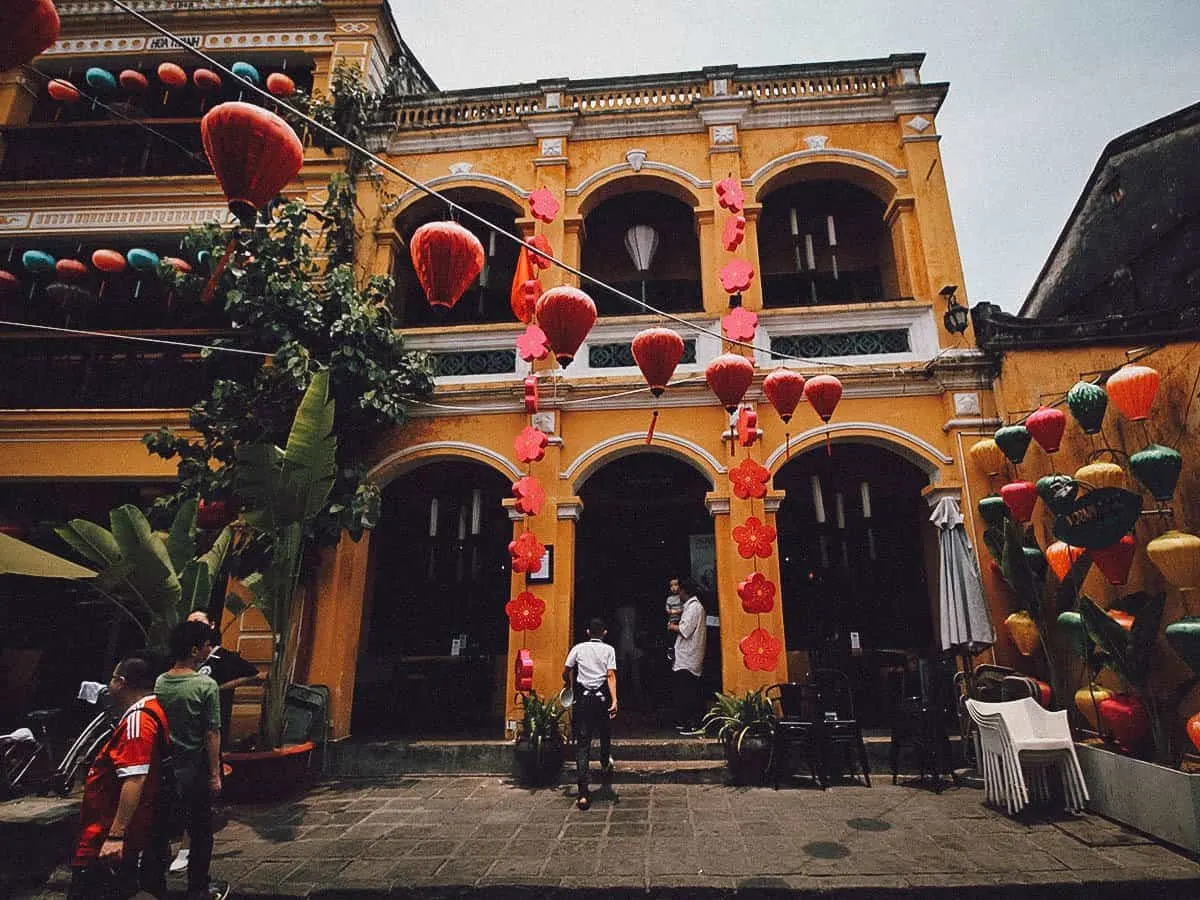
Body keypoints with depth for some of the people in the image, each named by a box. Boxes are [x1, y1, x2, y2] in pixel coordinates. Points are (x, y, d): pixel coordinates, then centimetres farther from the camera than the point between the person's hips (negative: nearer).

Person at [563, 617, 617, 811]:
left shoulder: (578, 648, 5)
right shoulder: (608, 649, 2)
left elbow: (565, 673, 4)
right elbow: (611, 675, -10)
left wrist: (570, 686, 25)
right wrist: (614, 700, -16)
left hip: (583, 698, 0)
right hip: (602, 697, 0)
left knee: (582, 743, -1)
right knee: (605, 733, 27)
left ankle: (583, 793, -10)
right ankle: (605, 765, 52)